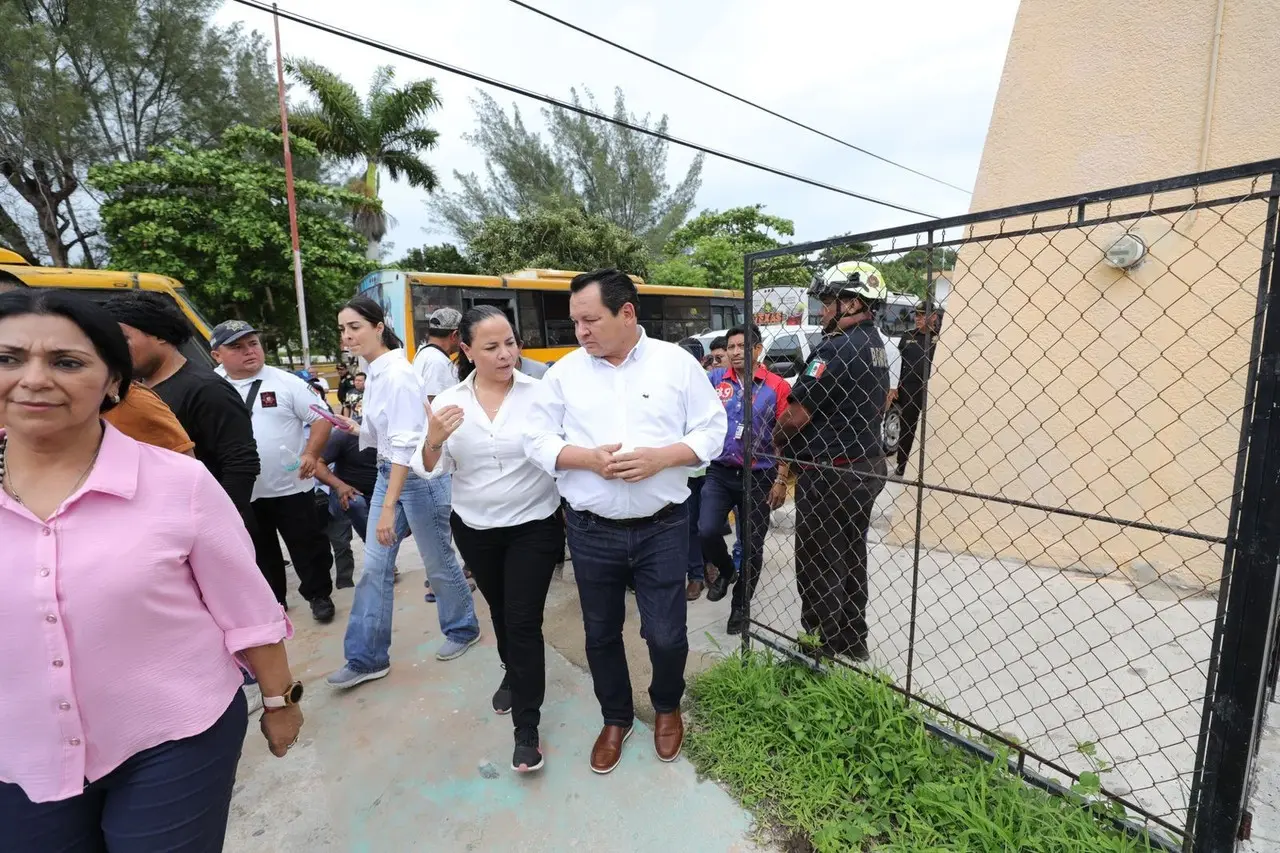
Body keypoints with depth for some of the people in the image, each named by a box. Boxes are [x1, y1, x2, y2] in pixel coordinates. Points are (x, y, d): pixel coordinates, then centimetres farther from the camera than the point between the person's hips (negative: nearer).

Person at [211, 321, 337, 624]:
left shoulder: (285, 382, -6)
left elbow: (321, 418, -7)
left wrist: (311, 454, -20)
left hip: (290, 486, -3)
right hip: (242, 493, 4)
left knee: (308, 545, 6)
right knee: (260, 552, 18)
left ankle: (319, 595, 23)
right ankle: (271, 600, 36)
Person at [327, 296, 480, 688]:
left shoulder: (398, 374, -20)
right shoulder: (374, 373, 7)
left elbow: (405, 445, -26)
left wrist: (388, 508, -27)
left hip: (419, 476, -8)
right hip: (388, 473, 8)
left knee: (438, 561, 10)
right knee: (375, 566, 10)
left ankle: (463, 629, 34)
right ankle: (367, 658, 23)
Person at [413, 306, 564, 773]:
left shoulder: (539, 393, -14)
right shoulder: (449, 401, -6)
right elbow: (430, 470, -5)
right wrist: (432, 440, -25)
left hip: (534, 527, -3)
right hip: (474, 530, 4)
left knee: (524, 622, 1)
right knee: (500, 613, 23)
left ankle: (527, 726, 20)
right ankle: (513, 675, 52)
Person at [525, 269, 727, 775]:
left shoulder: (677, 363, -4)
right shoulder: (564, 371, -1)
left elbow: (711, 431, -2)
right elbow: (538, 440, 0)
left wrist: (660, 457, -19)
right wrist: (588, 458, -17)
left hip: (662, 528, -1)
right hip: (591, 531, 2)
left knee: (666, 635, 8)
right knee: (601, 634, 17)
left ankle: (667, 706, 43)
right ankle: (616, 718, 44)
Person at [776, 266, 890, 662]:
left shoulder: (836, 348, -20)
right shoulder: (876, 344, 10)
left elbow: (795, 417, -22)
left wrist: (778, 431, 0)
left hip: (830, 471, -9)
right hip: (867, 465, 10)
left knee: (818, 564, 4)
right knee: (850, 555, 20)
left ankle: (826, 647, 17)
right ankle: (853, 640, 35)